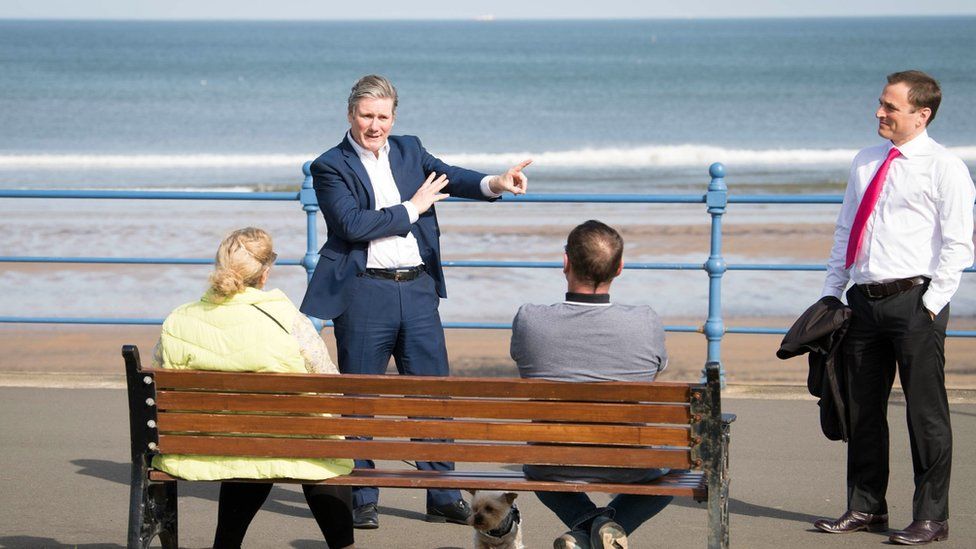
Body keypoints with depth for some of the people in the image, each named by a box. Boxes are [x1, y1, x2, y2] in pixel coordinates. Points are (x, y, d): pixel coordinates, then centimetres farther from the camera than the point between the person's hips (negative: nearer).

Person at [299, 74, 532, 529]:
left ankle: (443, 497, 11)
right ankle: (361, 499, 11)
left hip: (418, 288, 4)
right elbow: (353, 224, -15)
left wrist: (494, 184, -21)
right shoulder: (331, 166, -3)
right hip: (364, 292, -4)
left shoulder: (409, 151, 12)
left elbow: (450, 178, -1)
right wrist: (411, 209, -11)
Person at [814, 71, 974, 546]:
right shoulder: (865, 163, 15)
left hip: (914, 300, -6)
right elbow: (845, 232, 20)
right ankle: (865, 508, 22)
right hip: (865, 301, 6)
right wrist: (832, 294, 13)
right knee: (863, 408, 11)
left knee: (925, 412, -2)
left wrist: (932, 302, -14)